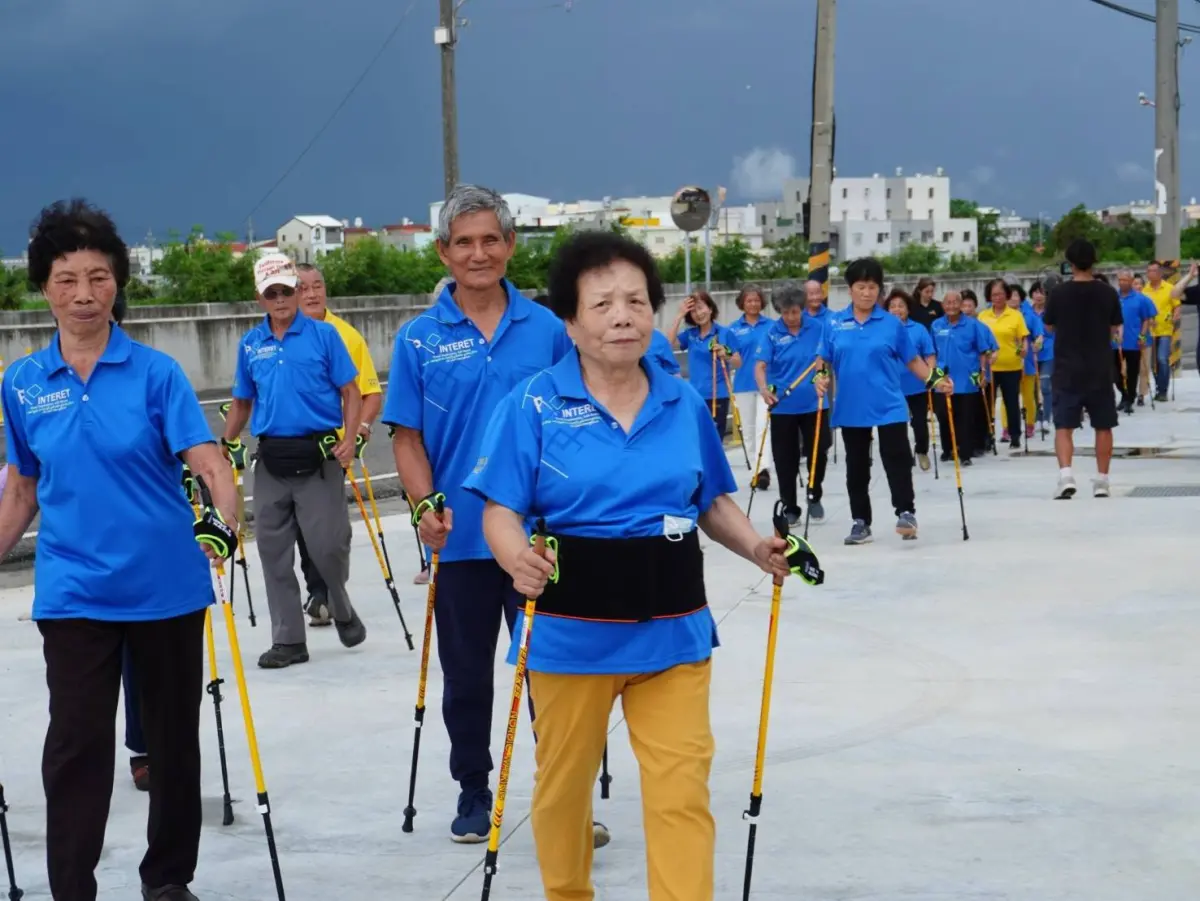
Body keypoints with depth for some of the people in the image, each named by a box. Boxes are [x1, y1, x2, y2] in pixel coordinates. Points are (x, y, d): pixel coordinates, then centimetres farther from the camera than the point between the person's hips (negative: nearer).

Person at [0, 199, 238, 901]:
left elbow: (206, 459, -14)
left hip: (168, 587, 0)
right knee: (77, 745, -5)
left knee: (174, 739, 11)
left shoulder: (155, 372, -4)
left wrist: (225, 522, -32)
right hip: (73, 592, 1)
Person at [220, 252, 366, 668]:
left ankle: (341, 608, 26)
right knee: (273, 552, 5)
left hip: (318, 454, -4)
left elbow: (350, 391, -1)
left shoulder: (324, 335, 0)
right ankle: (288, 641, 14)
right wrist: (225, 446, 8)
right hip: (271, 458, 4)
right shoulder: (250, 344, 10)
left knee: (328, 545, -5)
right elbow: (242, 403, 18)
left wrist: (350, 438, -14)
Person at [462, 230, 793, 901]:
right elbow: (501, 512, -9)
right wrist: (517, 558, -31)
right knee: (564, 786, 14)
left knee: (682, 794, -3)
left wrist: (758, 548, -3)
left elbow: (714, 501, 15)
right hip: (572, 632, -2)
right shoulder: (535, 405, -7)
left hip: (673, 631, 2)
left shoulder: (684, 404, 4)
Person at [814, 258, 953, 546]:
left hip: (889, 406, -2)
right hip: (850, 408, 2)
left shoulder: (892, 324, 0)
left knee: (897, 459, -7)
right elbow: (823, 360, 7)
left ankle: (906, 513, 1)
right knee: (856, 466, 11)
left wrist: (936, 380, -7)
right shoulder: (834, 323, 2)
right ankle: (861, 522, 20)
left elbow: (912, 360, 5)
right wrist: (821, 378, -13)